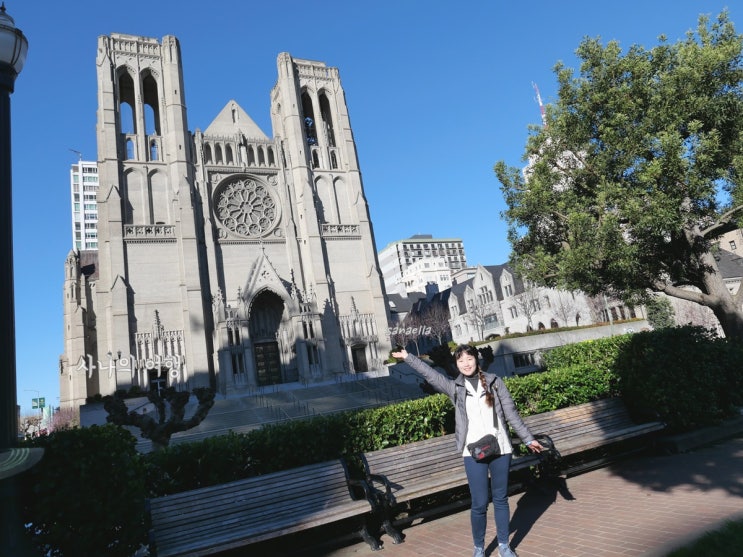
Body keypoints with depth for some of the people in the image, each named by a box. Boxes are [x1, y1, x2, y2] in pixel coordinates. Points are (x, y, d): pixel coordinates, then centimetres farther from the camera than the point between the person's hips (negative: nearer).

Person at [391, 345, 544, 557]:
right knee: (479, 503, 2)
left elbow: (511, 412, 5)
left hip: (501, 448, 1)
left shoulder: (494, 382, 3)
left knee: (501, 499, 13)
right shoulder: (455, 387, 2)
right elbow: (430, 374, 0)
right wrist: (408, 357, -2)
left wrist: (528, 438, 6)